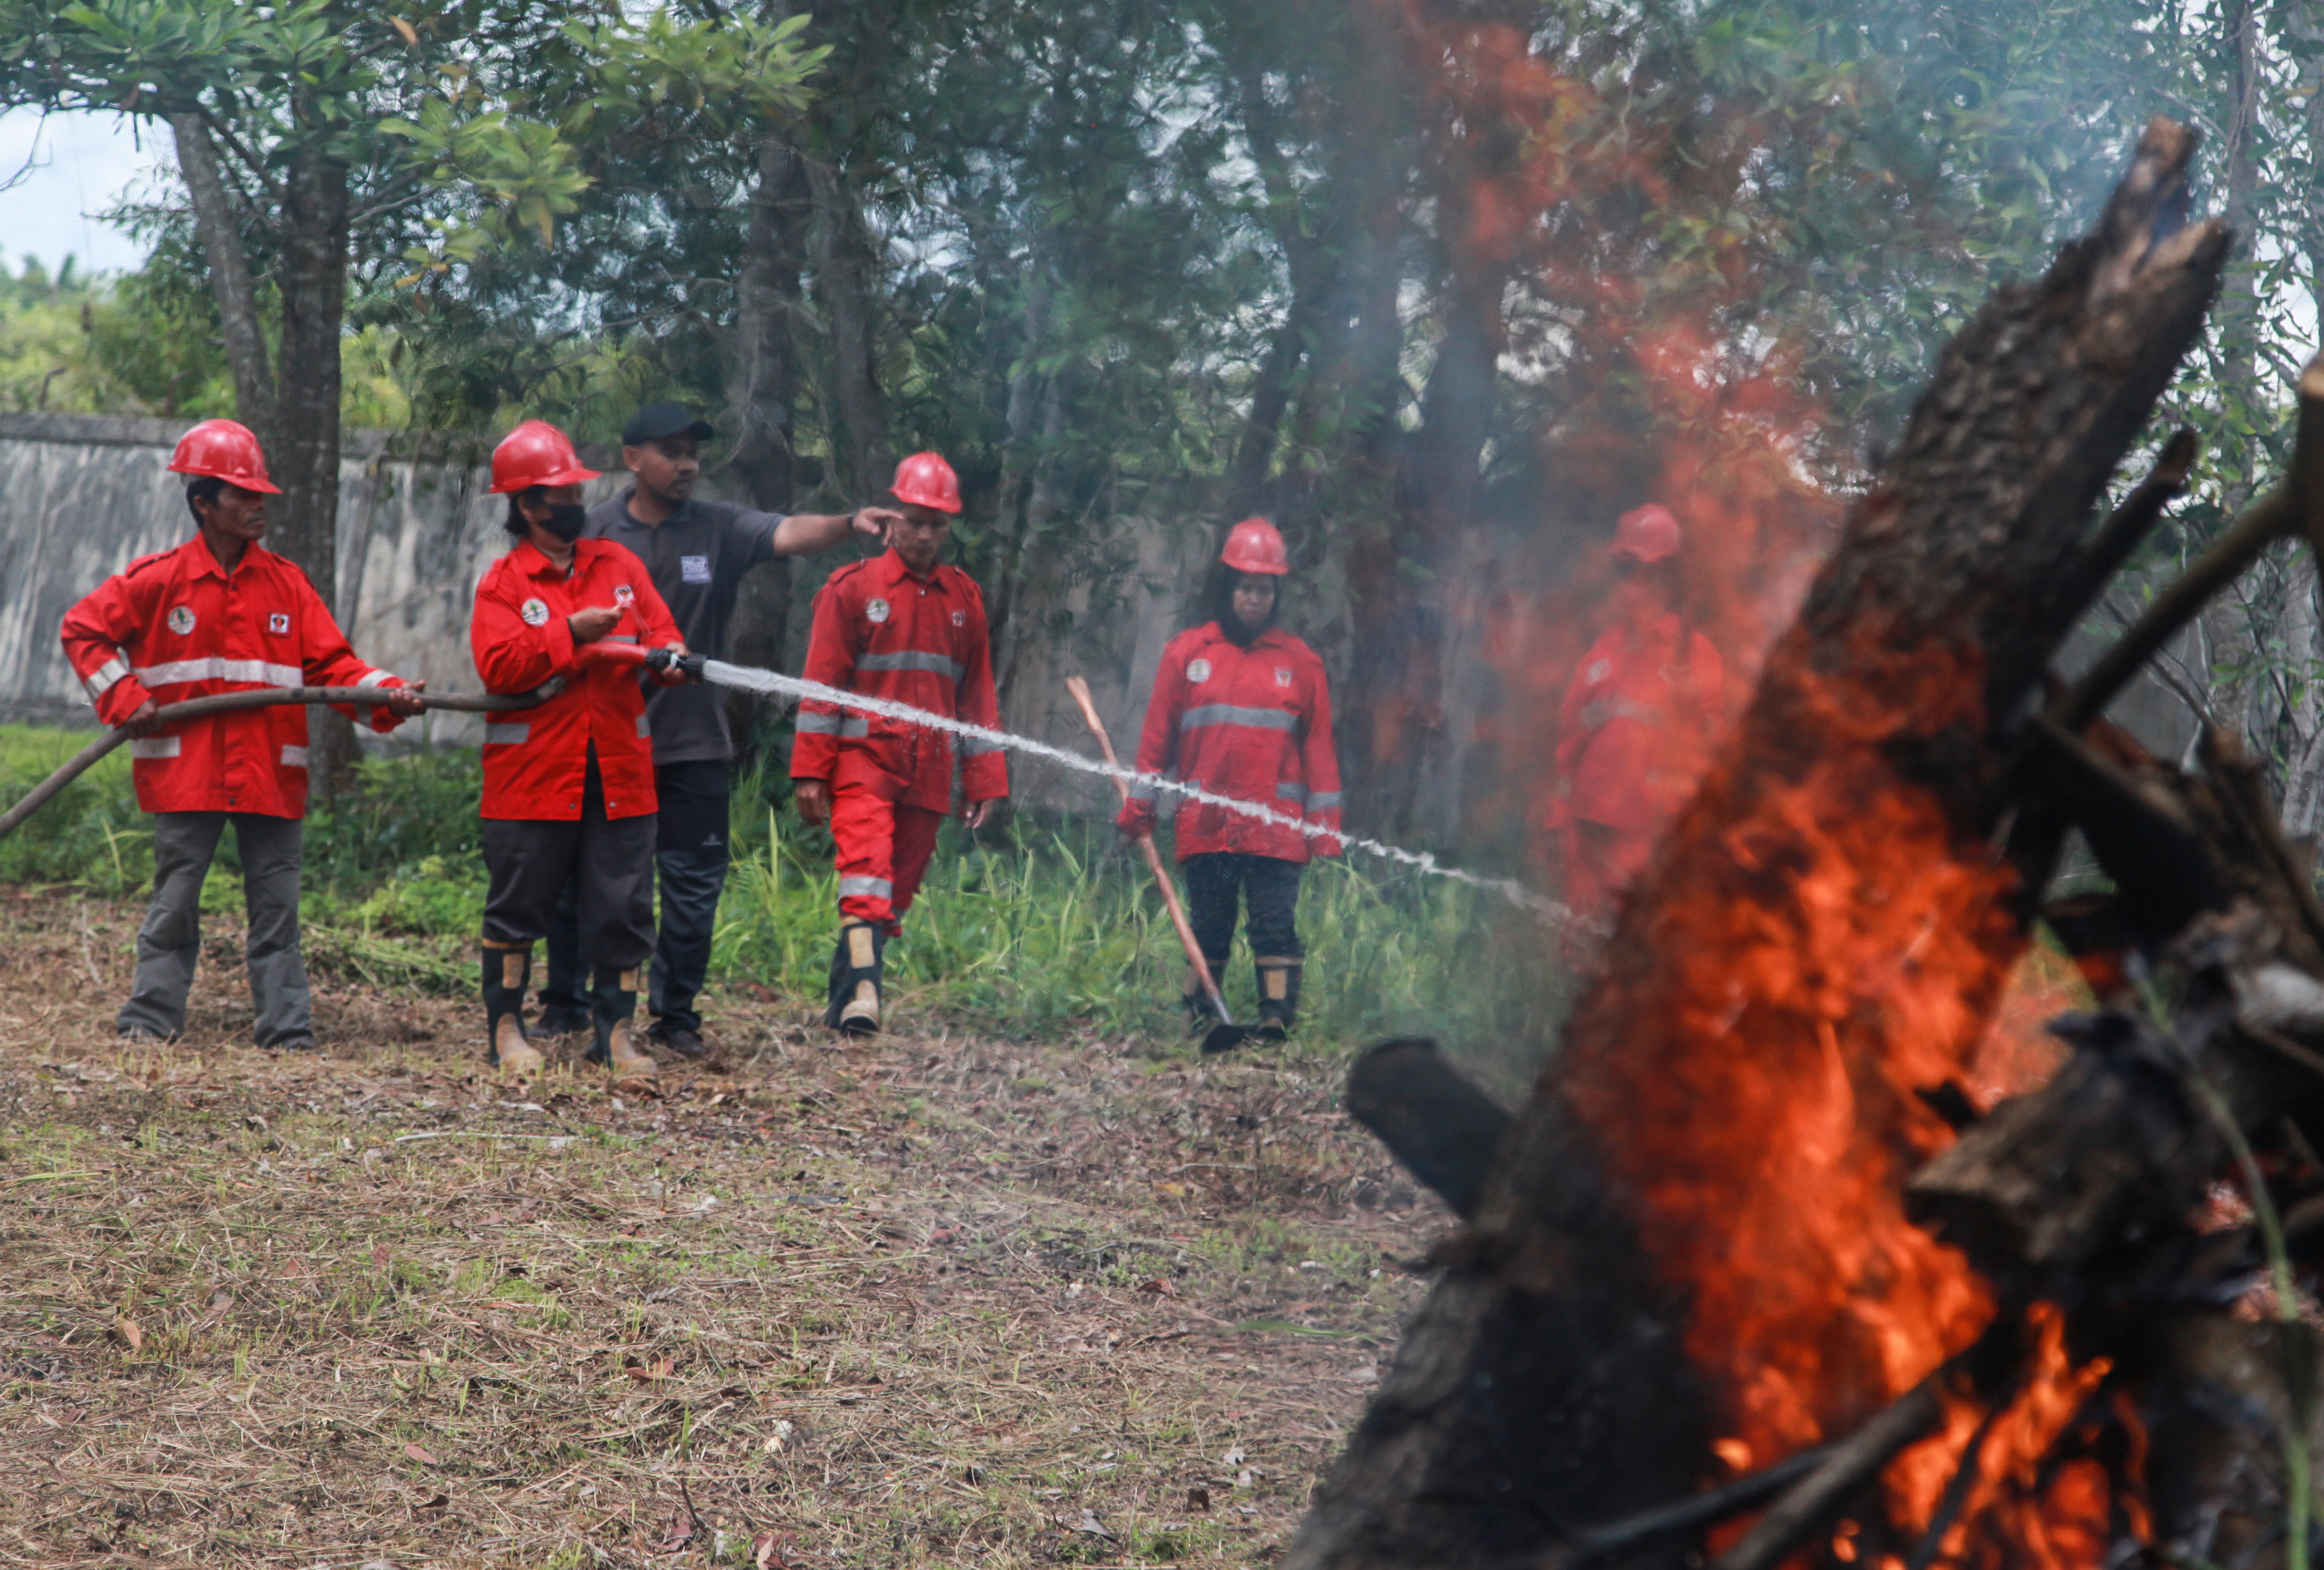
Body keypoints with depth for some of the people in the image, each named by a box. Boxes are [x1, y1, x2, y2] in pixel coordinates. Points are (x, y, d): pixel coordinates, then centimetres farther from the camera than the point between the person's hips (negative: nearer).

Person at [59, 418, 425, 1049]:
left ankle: (288, 1030, 5)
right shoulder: (159, 579, -1)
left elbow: (329, 664, 4)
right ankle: (151, 1020, 11)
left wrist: (386, 694, -11)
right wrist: (122, 698, -3)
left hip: (270, 773, 2)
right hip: (185, 771, -2)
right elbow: (83, 629, 6)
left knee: (277, 905, 3)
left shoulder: (286, 582, 7)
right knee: (175, 902, 3)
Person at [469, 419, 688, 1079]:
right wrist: (571, 634, -19)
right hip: (532, 772, -3)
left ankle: (616, 1030, 11)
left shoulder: (618, 565, 12)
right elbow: (499, 665, -14)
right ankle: (505, 1027, 16)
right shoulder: (503, 583, -1)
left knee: (622, 906, 3)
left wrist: (667, 657, -14)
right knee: (518, 906, 4)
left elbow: (658, 629, 9)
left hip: (618, 770, 3)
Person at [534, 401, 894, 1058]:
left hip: (692, 740, 0)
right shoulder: (593, 531, 2)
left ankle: (675, 1015, 15)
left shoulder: (719, 529, 1)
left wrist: (848, 523, -35)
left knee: (694, 883, 2)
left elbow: (790, 534, -17)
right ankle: (564, 1004, 23)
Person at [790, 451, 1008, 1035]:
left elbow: (978, 694, 17)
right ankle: (862, 991, -31)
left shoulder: (963, 599, 14)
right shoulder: (852, 588, 2)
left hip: (929, 776, 4)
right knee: (867, 871, -21)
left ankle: (841, 1000, 11)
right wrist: (810, 772, -6)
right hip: (863, 761, -4)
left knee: (897, 891, 4)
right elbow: (821, 682, 0)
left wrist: (985, 781, 12)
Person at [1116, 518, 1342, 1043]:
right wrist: (1138, 810, 8)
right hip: (1205, 823, 1)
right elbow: (1157, 738, 11)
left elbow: (1318, 745, 8)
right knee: (1207, 928, 6)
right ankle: (1199, 1018, 13)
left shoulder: (1299, 662, 8)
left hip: (1277, 829, -1)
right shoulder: (1187, 653, 8)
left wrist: (1324, 824, 3)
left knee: (1276, 925, -7)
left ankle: (1277, 1020, -8)